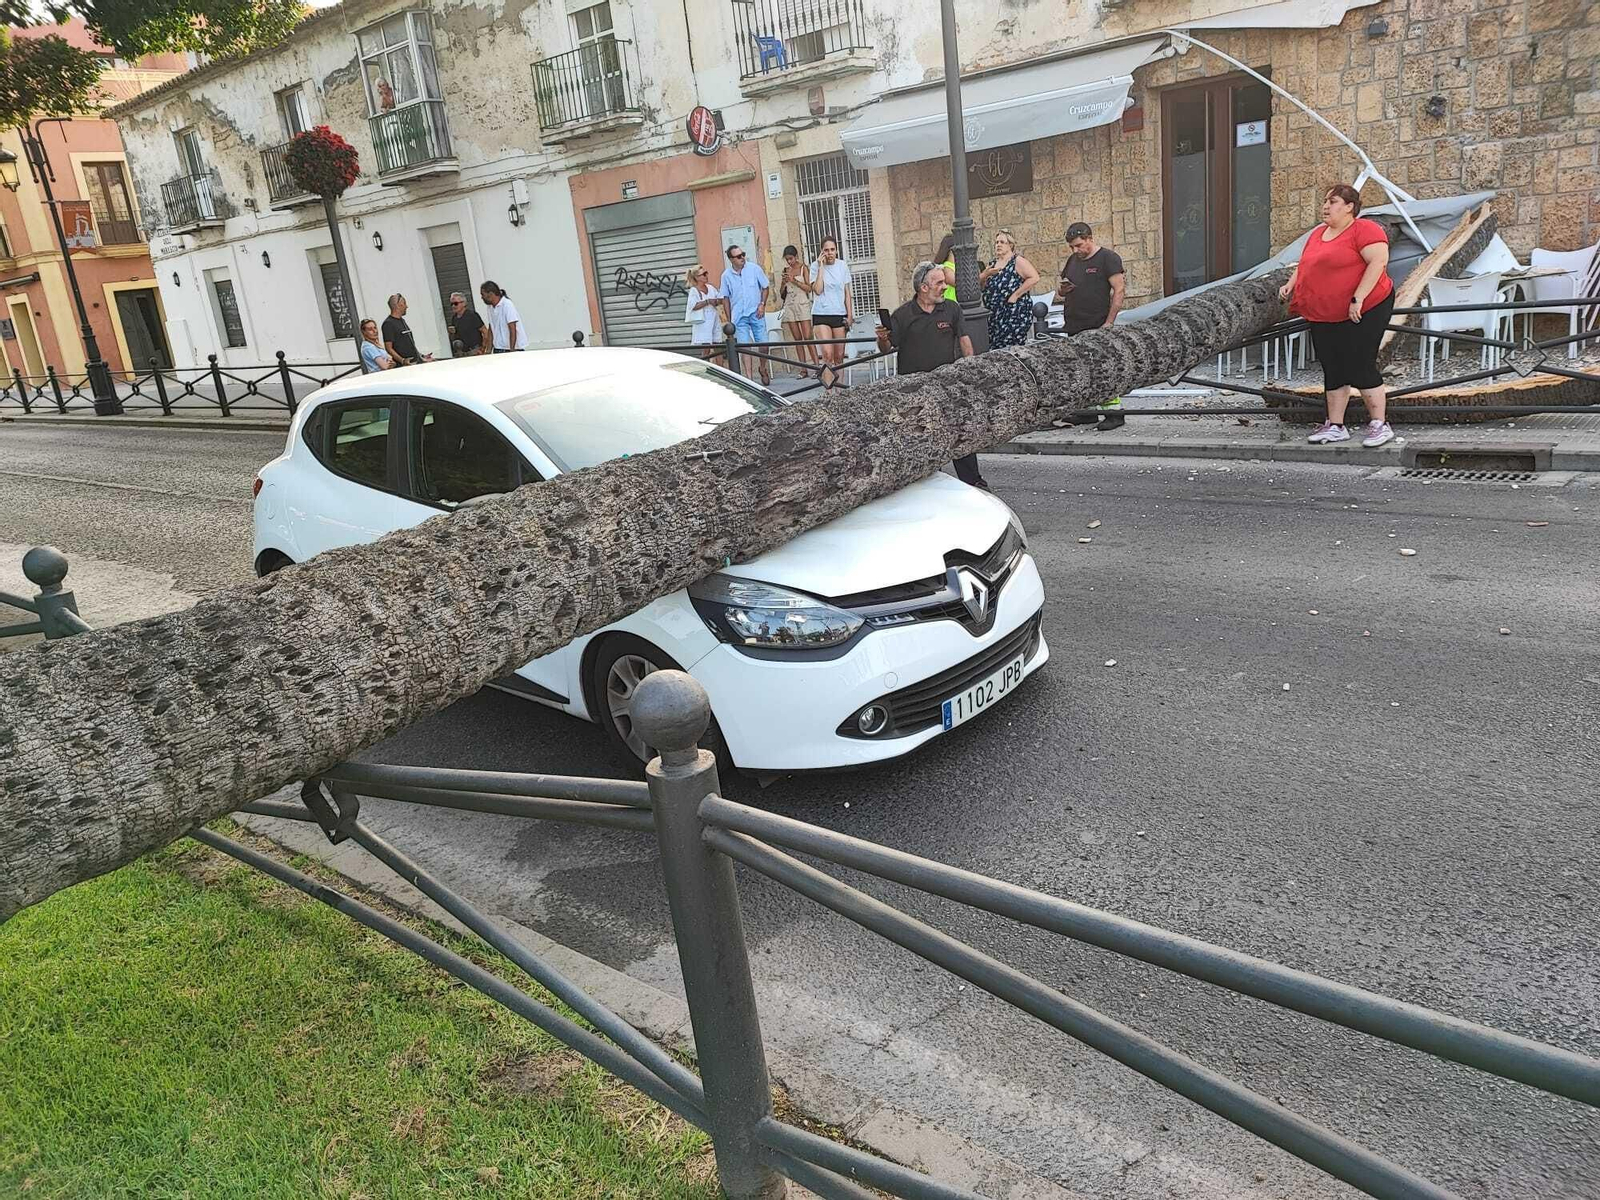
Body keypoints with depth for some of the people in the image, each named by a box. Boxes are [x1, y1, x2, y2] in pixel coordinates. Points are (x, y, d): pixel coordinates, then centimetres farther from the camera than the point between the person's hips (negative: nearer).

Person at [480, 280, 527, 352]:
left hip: (514, 348, -6)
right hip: (498, 349, 6)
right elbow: (491, 330, 14)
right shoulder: (490, 308, 10)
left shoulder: (507, 305, -12)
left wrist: (512, 351, -19)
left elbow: (513, 330, -16)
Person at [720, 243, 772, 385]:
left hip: (756, 312, 0)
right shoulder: (726, 275, -1)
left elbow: (766, 287, 7)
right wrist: (729, 319, 5)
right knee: (745, 346, -7)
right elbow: (726, 298, 8)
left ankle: (763, 367, 26)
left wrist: (762, 304, -6)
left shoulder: (754, 268, -3)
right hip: (739, 315, 0)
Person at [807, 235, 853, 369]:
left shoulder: (843, 265, 6)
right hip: (821, 314, -3)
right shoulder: (816, 266, -1)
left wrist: (850, 315, 4)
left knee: (839, 355, 4)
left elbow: (847, 293, 9)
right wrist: (821, 267, -12)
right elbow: (817, 290, -13)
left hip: (839, 314, 3)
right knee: (827, 354, -17)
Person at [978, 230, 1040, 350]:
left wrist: (1015, 295, -17)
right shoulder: (992, 264, 16)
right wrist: (985, 275, -6)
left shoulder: (1017, 261, -5)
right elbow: (981, 286, 15)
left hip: (1015, 314, -7)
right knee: (993, 349, 4)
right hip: (994, 315, 7)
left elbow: (1034, 277, -16)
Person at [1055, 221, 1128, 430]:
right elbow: (1060, 292, 28)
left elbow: (1119, 291, -8)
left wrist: (1109, 322, -15)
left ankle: (1114, 412, -5)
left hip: (1097, 328, -7)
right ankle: (1087, 412, 13)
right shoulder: (1072, 260, 19)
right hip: (1073, 329, 7)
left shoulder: (1108, 258, -2)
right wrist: (1061, 290, 2)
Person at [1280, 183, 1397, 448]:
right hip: (1323, 317, 8)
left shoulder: (1364, 230, -10)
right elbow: (1304, 264, 27)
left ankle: (1379, 425, 2)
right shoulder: (1317, 234, 15)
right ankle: (1335, 426, 17)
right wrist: (1291, 284, 8)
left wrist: (1358, 298, -24)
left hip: (1362, 313, -8)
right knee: (1333, 371, 10)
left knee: (1361, 367, -7)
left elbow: (1378, 261, -19)